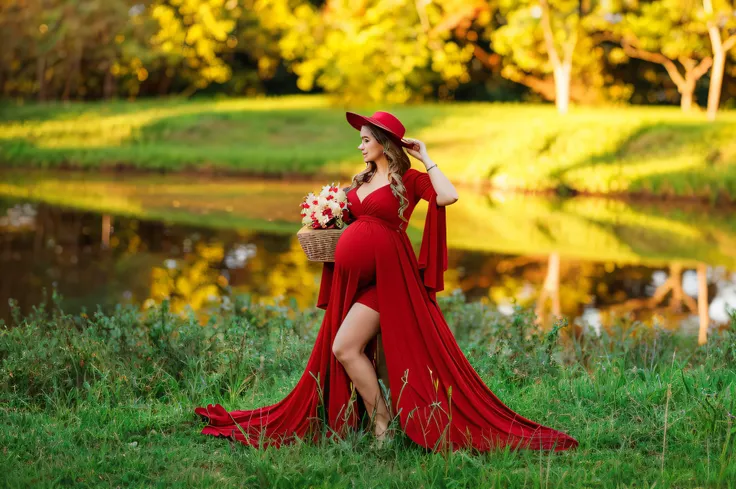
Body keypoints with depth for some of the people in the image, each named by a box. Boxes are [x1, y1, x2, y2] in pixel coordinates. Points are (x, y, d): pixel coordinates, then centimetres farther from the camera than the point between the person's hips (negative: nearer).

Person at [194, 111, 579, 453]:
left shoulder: (409, 179, -3)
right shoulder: (361, 180, 17)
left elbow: (448, 196, -21)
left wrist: (425, 158, -10)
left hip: (385, 276, -8)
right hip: (352, 277, 8)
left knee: (345, 347, -16)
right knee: (339, 349, 5)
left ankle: (382, 424, -5)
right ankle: (380, 424, 14)